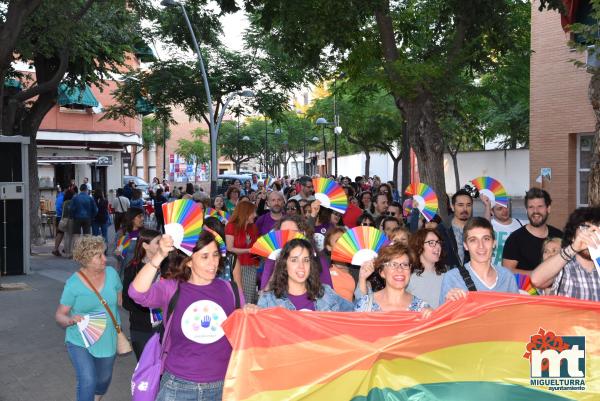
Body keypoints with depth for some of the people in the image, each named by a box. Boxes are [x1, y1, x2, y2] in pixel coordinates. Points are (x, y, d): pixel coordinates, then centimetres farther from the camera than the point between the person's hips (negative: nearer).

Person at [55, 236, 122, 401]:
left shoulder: (111, 273, -7)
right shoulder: (73, 283, -16)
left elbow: (120, 299, 8)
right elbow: (59, 315, -11)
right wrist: (71, 320, -31)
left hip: (107, 341, 4)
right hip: (80, 342, -4)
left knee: (104, 379, 22)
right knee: (87, 381, -21)